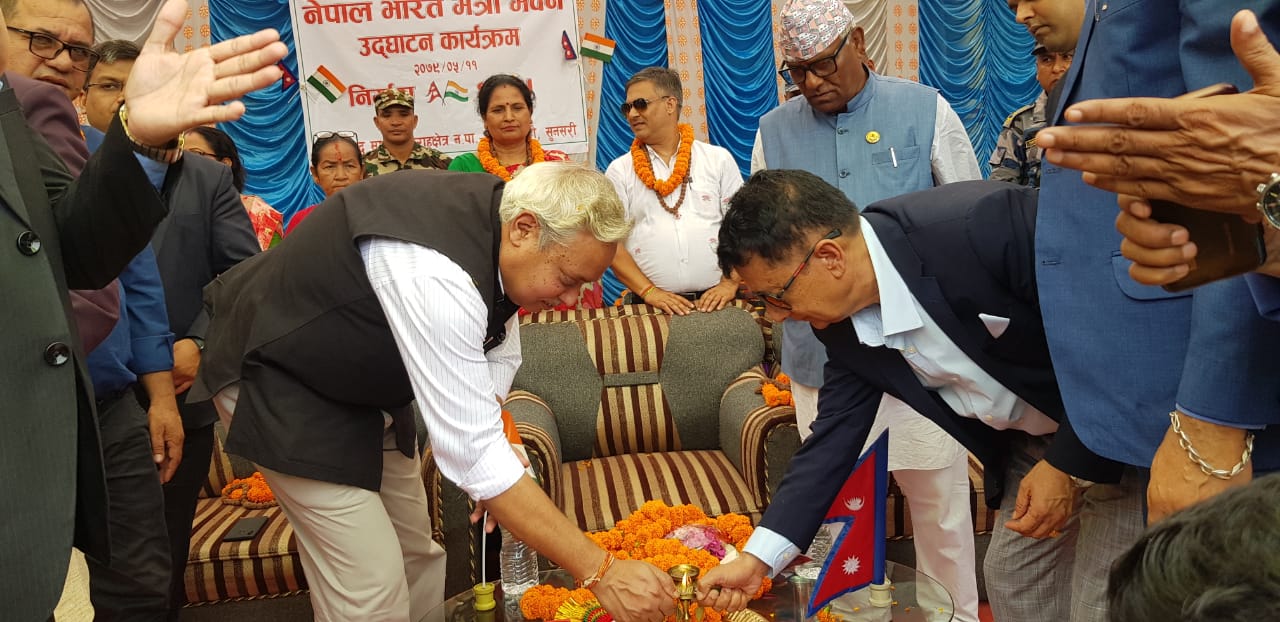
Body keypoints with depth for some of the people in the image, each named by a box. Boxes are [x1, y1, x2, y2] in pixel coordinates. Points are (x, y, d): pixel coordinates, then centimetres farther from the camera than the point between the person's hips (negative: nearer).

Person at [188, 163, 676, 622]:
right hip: (277, 378, -8)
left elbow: (499, 351, 3)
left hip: (362, 370, 9)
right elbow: (473, 455, -40)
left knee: (415, 555, 14)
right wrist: (600, 573, -36)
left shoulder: (491, 216, -12)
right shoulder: (434, 276, -40)